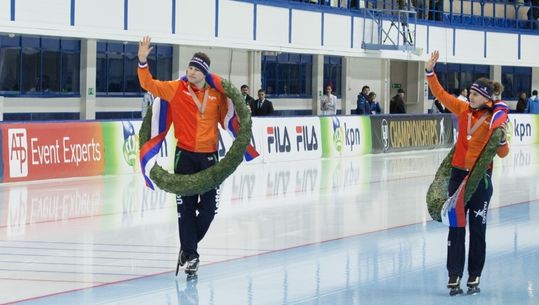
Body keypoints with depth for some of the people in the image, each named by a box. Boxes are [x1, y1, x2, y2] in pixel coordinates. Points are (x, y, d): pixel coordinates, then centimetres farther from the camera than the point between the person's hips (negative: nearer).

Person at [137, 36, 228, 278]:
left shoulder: (217, 94, 1)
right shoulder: (176, 89, -2)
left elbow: (226, 119, 10)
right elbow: (149, 84, -7)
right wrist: (143, 61, -20)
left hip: (209, 156, 1)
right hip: (184, 155, -1)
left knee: (209, 207, 3)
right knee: (186, 207, 2)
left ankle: (188, 246, 24)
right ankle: (190, 254, 10)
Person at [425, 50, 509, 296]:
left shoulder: (495, 119, -8)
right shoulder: (463, 110, 2)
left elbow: (502, 153, -7)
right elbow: (440, 94, 5)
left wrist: (502, 139, -26)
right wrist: (430, 71, -5)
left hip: (481, 179, -3)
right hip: (458, 174, 3)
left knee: (477, 229, 4)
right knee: (456, 227, 3)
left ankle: (474, 278, 12)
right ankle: (454, 277, 6)